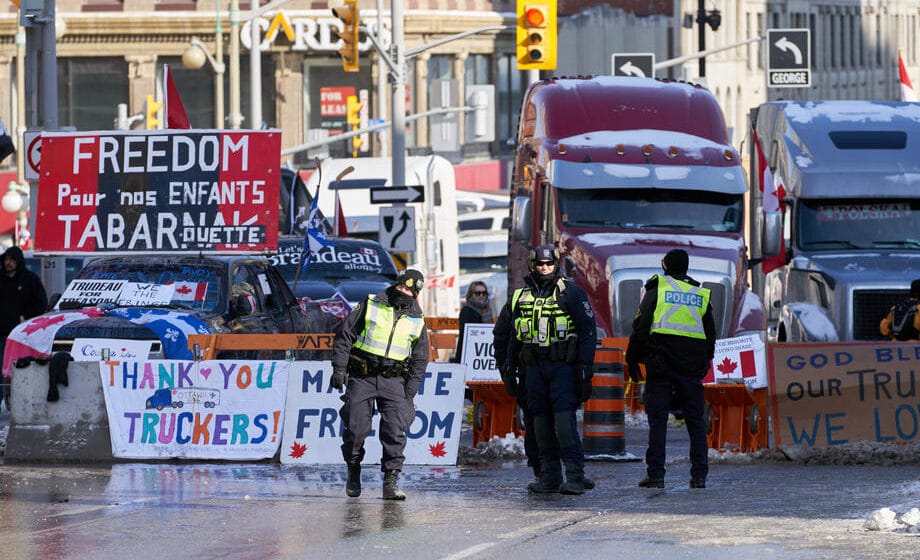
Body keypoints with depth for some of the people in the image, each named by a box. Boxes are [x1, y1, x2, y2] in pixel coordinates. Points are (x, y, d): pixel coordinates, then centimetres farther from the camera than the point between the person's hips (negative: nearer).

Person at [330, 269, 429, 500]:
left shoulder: (417, 321, 8)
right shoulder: (370, 306, 1)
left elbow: (420, 360, 12)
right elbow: (344, 336, 1)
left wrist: (409, 394, 4)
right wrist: (339, 369, -7)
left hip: (393, 381, 1)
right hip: (361, 377, -1)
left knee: (395, 431, -11)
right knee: (355, 428, -5)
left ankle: (391, 482, -10)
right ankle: (353, 472, 18)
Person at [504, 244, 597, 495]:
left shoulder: (571, 293, -1)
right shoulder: (522, 295, 15)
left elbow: (589, 330, -3)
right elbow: (515, 335, 25)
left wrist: (585, 368, -10)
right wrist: (509, 365, 21)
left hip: (563, 366, -5)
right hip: (534, 367, 5)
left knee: (564, 420, -14)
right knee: (541, 422, 4)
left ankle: (575, 477, -14)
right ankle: (549, 476, 10)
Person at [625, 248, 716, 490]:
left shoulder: (656, 290, 1)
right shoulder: (701, 295, 13)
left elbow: (640, 327, -3)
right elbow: (710, 336, 16)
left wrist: (632, 360, 4)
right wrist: (703, 365, 24)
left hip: (660, 367, -3)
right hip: (692, 369, 3)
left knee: (657, 420, -1)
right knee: (695, 421, 8)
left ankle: (655, 474, -6)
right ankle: (699, 475, 4)